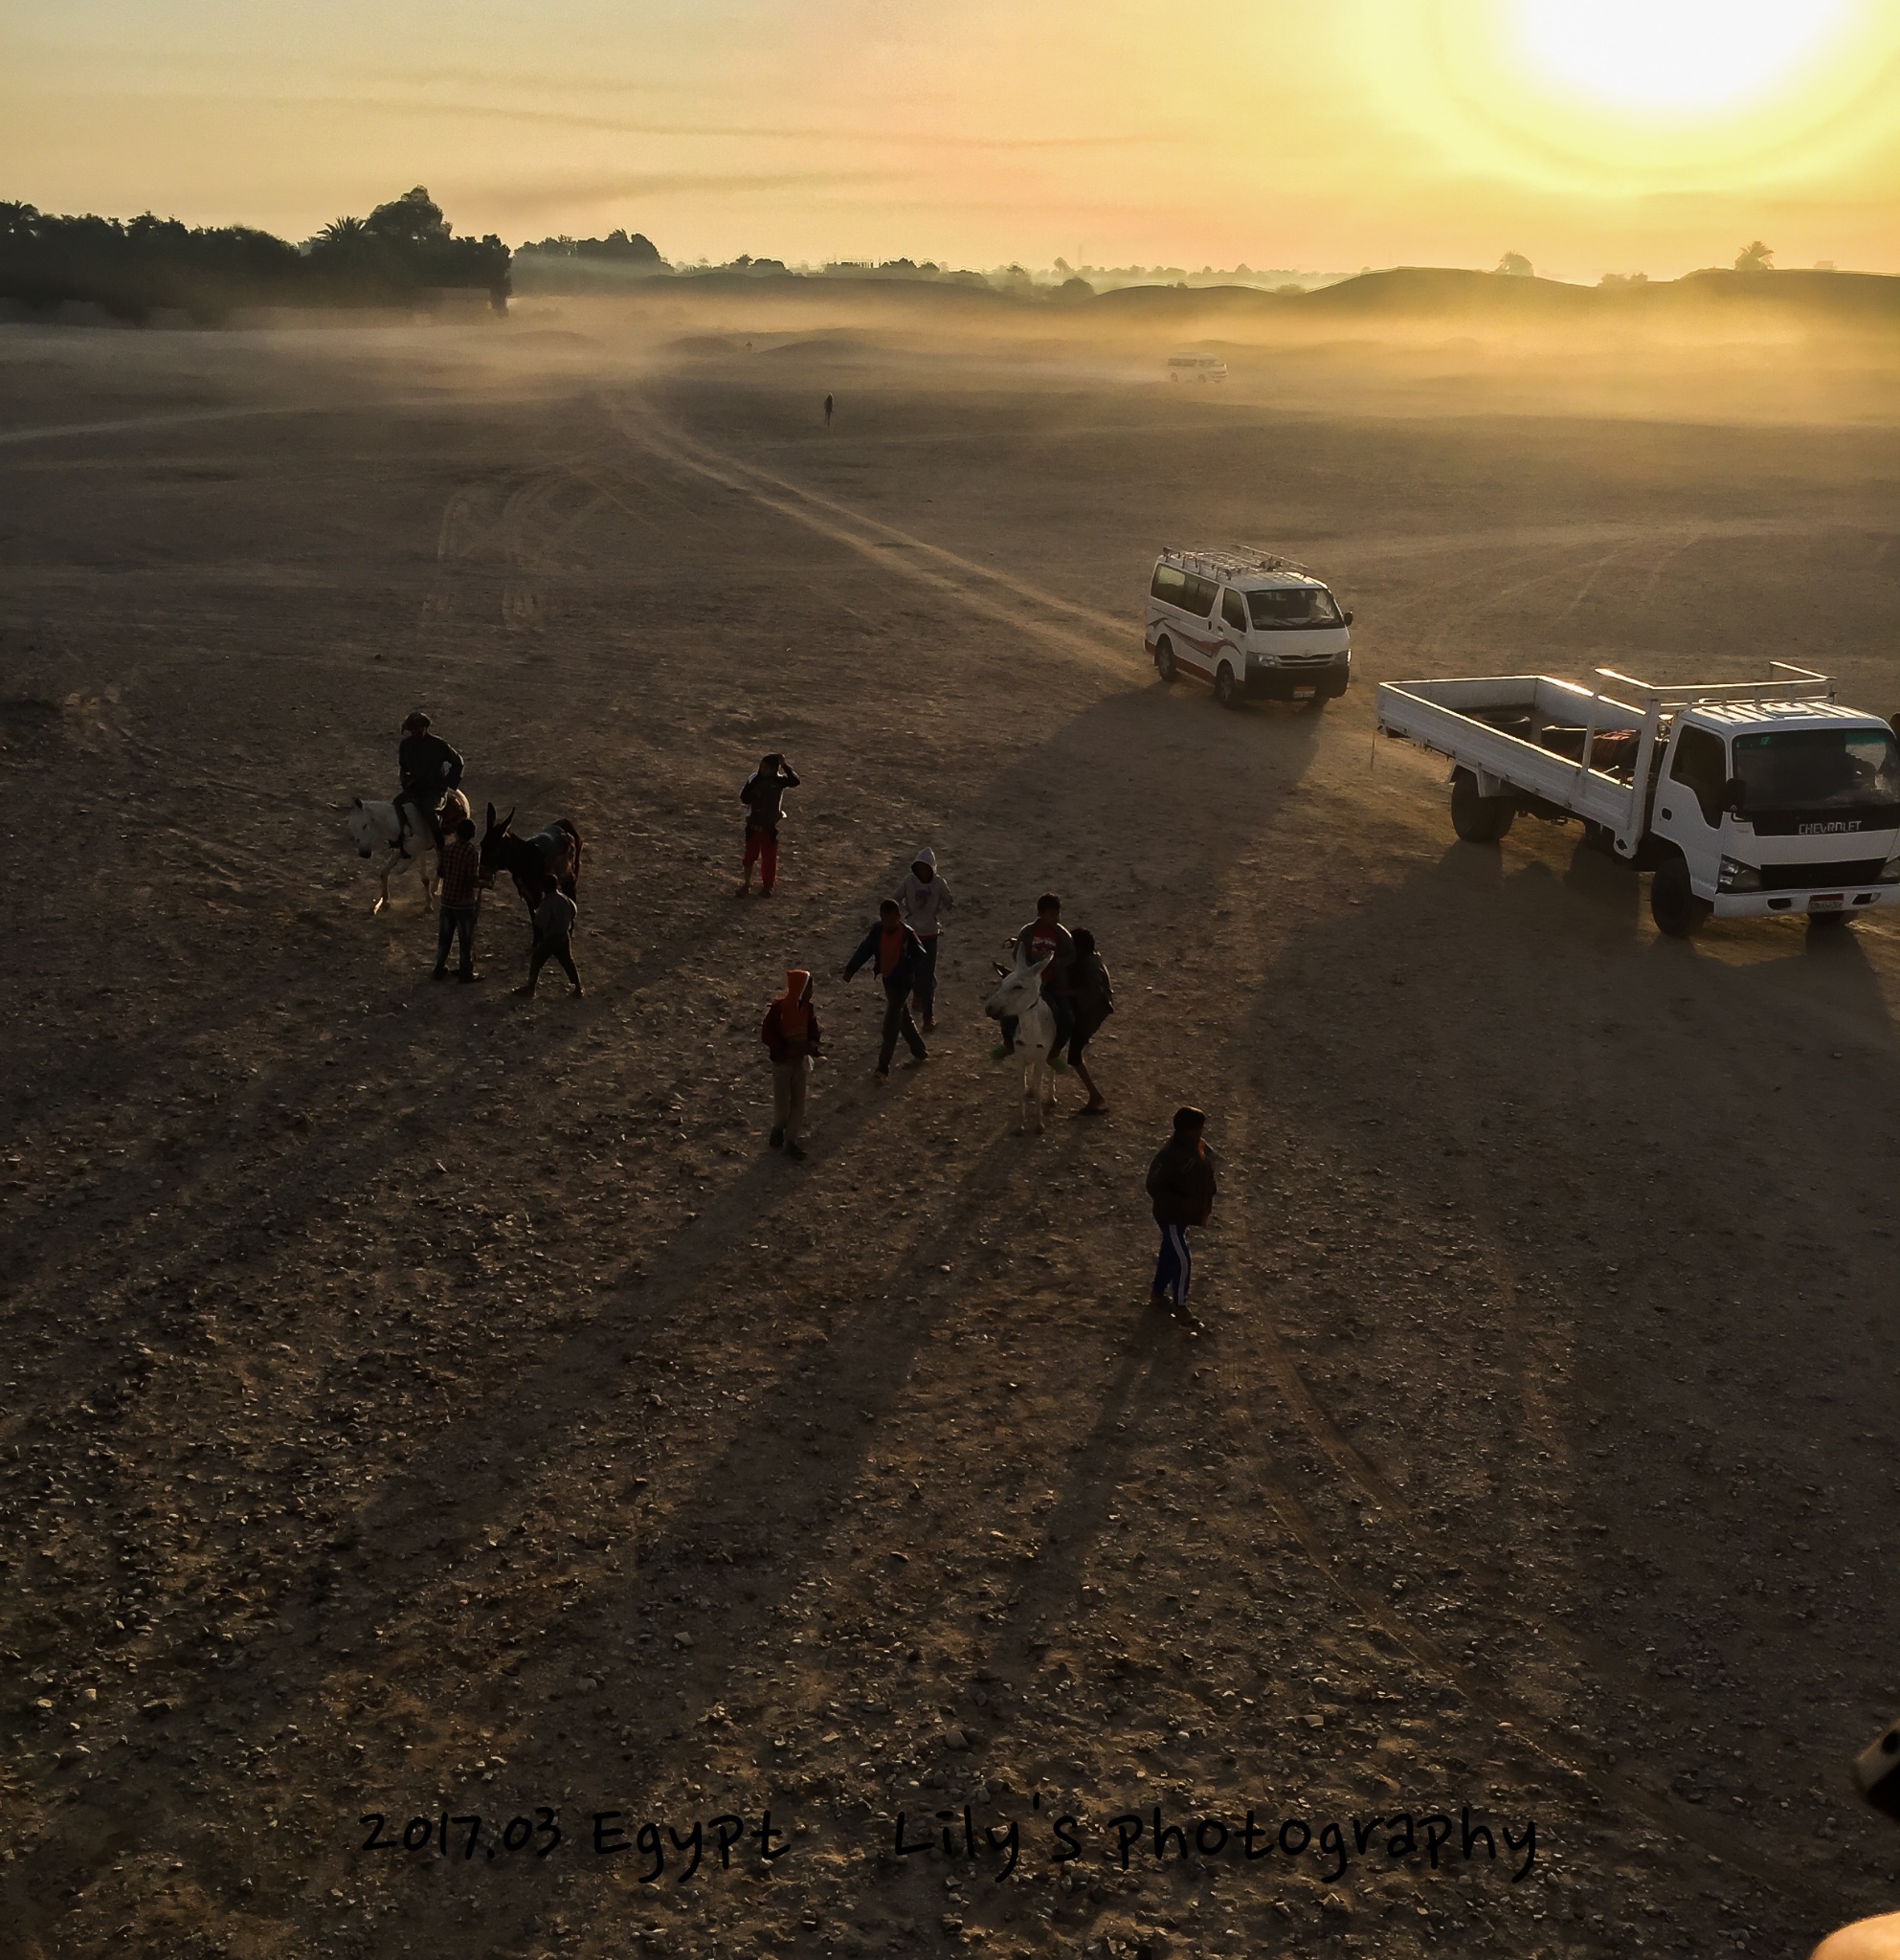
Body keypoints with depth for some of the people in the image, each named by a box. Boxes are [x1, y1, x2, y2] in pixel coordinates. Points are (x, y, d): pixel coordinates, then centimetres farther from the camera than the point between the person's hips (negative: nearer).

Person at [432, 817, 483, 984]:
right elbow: (473, 881, -21)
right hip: (465, 902, -5)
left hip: (447, 899, 5)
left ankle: (440, 969, 26)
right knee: (466, 939, 7)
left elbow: (441, 873, 7)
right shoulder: (473, 851, -19)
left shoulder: (447, 848, -2)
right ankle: (466, 973, 15)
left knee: (444, 936, 17)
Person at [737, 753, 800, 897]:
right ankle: (746, 885, 25)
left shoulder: (779, 781, -9)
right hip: (753, 824, 2)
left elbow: (795, 781, -28)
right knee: (750, 855, 11)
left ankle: (767, 886, 22)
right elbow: (744, 798, -6)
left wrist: (785, 765, -34)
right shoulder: (754, 779, -5)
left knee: (769, 857, 7)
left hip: (769, 826, -2)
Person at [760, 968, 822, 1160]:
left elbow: (814, 1031, 6)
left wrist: (811, 1045, -15)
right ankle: (778, 1129, 29)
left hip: (800, 1060, 5)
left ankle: (791, 1140, 17)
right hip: (782, 1061, -5)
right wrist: (786, 1049, -22)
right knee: (782, 1101, 1)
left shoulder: (808, 1008, -4)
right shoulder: (778, 1008, -21)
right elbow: (766, 1035, -18)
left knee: (798, 1102, 7)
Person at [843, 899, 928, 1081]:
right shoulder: (877, 930, -6)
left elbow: (919, 956, -19)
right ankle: (920, 1052, 39)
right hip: (887, 979, 6)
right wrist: (850, 970, -14)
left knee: (891, 1024, -7)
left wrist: (904, 972, -33)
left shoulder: (907, 934, -20)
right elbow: (865, 949, -5)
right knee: (903, 1018, 21)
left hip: (902, 982, -6)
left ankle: (883, 1067, -3)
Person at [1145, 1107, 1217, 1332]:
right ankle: (1180, 1306, 17)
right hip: (1171, 1216, -8)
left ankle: (1158, 1294, 41)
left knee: (1170, 1254, 23)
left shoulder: (1200, 1149, -3)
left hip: (1184, 1214, 8)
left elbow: (1205, 1176, 14)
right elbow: (1155, 1187, -27)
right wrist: (1183, 1204, -30)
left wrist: (1207, 1200, 5)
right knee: (1183, 1260, -1)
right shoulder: (1169, 1155, -30)